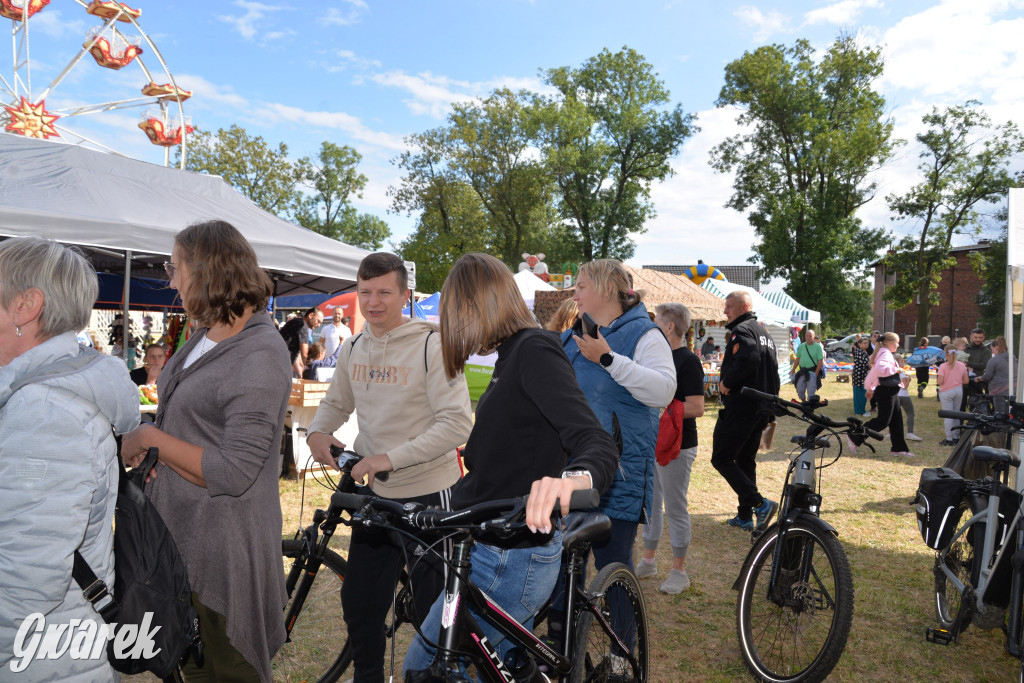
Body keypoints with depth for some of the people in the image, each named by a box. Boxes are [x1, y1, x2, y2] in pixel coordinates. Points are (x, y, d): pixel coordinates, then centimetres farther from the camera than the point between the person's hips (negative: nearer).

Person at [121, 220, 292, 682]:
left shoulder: (260, 357, -23)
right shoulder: (205, 335, 8)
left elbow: (234, 474, -26)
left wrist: (151, 439, -17)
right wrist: (142, 447, -1)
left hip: (222, 550, -9)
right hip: (178, 533, 9)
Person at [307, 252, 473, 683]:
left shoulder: (431, 345, -15)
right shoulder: (352, 349, 5)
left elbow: (457, 423, -21)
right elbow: (336, 403, 19)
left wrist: (391, 458, -26)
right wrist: (318, 432, -3)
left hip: (429, 493, -6)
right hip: (375, 494, 6)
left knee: (435, 613, 7)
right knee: (359, 603, 18)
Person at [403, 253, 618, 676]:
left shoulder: (535, 352, -18)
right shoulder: (513, 356, 12)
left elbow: (599, 444, -31)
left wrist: (572, 477, -52)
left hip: (508, 561, -10)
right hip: (511, 552, 10)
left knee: (423, 667, 2)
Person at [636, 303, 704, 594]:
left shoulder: (688, 361, -15)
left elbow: (696, 407, -22)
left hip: (676, 447, -8)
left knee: (675, 508, 2)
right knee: (650, 504, 16)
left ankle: (679, 571, 15)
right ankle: (647, 562, 29)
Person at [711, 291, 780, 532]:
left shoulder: (742, 330, -12)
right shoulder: (765, 334, 19)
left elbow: (748, 359, -32)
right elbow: (773, 371, 21)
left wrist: (727, 382, -18)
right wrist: (770, 407, 24)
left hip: (740, 408, -10)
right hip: (762, 410, 10)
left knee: (721, 458, -4)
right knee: (746, 460, 16)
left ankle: (760, 503, -14)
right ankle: (745, 516, 20)